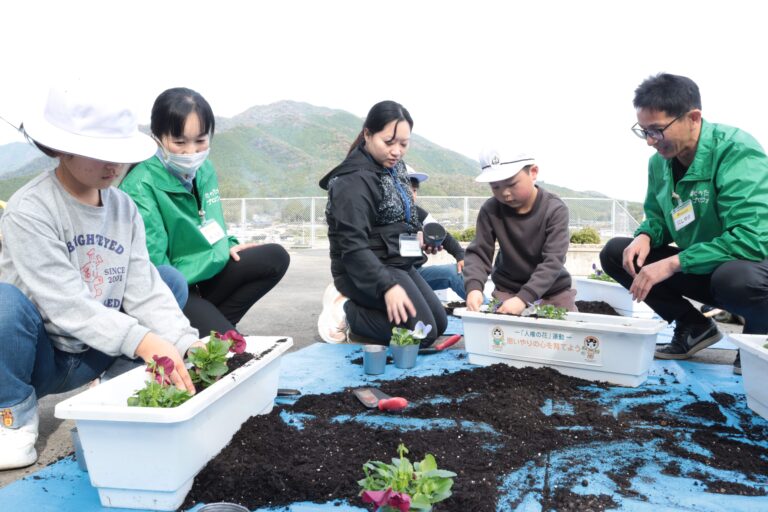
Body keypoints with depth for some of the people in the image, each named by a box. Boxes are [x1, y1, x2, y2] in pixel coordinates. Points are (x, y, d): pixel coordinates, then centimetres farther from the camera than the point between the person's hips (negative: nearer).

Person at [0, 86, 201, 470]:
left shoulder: (124, 208, -3)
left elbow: (144, 291, -12)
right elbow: (67, 303, -29)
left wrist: (187, 344, -27)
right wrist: (142, 342, -41)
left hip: (91, 357, 5)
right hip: (39, 356, -4)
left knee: (170, 280, -8)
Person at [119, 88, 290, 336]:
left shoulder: (204, 169, 5)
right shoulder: (140, 187, -20)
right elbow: (152, 264, -22)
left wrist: (228, 246, 4)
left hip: (209, 273, 8)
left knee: (275, 257, -3)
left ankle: (217, 318, -3)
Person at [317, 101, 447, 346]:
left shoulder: (394, 169, 8)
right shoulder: (354, 180, -20)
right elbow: (352, 246, -28)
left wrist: (416, 236, 8)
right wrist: (387, 286, -36)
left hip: (398, 263, 10)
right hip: (364, 271, -9)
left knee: (439, 324, 13)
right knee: (422, 333, -17)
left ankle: (358, 304, 11)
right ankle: (346, 312, -4)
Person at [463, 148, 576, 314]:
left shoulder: (554, 209, -20)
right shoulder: (490, 210, -13)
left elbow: (553, 261, -27)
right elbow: (478, 253, -16)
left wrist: (523, 298, -40)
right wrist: (474, 287, -37)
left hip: (553, 290, -1)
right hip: (507, 288, 1)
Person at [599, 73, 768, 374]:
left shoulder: (737, 152, -24)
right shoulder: (660, 161, -3)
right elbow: (657, 217, 11)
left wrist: (673, 263, -33)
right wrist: (645, 237, -14)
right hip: (701, 269, 7)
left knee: (735, 277, -42)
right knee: (615, 253, -4)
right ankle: (693, 327, 7)